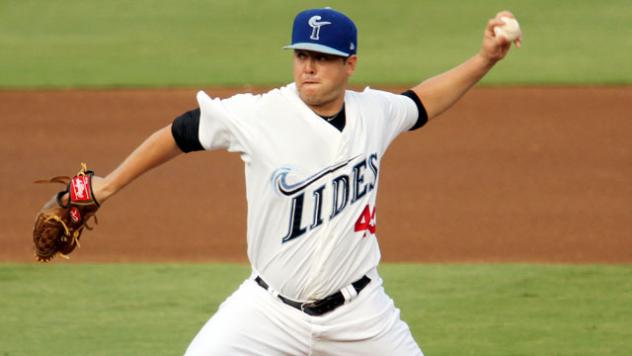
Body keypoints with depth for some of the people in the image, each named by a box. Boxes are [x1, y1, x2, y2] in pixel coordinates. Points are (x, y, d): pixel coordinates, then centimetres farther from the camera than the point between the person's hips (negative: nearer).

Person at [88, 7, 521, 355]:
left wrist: (485, 59, 12)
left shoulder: (374, 112, -3)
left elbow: (421, 103, 19)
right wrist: (110, 184, 3)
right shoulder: (258, 115, -15)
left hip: (359, 309, 3)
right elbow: (181, 133, -3)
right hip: (272, 309, -3)